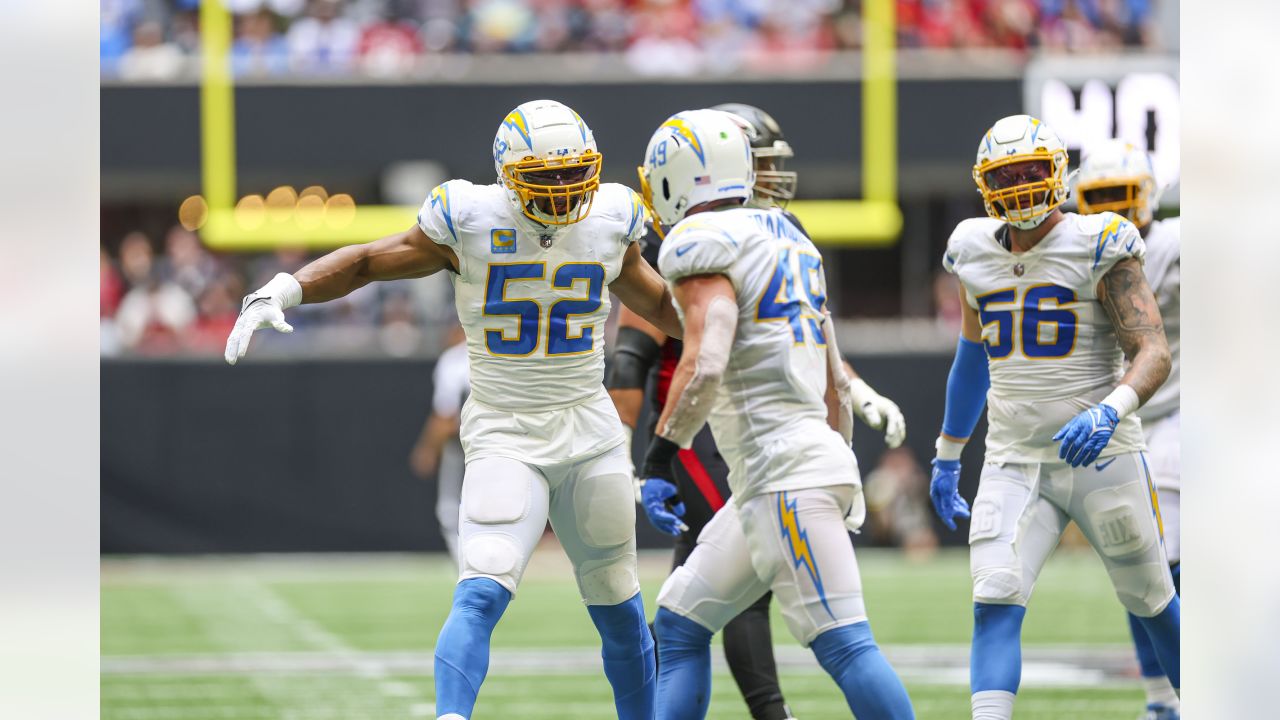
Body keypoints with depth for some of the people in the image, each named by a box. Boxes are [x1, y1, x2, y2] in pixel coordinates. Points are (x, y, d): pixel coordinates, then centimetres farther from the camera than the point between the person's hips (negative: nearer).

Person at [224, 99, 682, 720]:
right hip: (504, 434, -3)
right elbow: (367, 262, -2)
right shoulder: (470, 221, -10)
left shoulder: (610, 221, 0)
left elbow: (659, 305, 18)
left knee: (618, 608, 12)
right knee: (482, 592, -22)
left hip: (590, 432, 3)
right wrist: (284, 291, -15)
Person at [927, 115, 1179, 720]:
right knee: (995, 603, -16)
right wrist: (947, 457, 26)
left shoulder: (1099, 249, -10)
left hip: (1098, 457, -3)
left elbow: (1153, 351, -17)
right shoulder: (976, 253, 7)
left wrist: (1111, 410, -36)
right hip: (1013, 462, 3)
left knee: (1152, 603, 12)